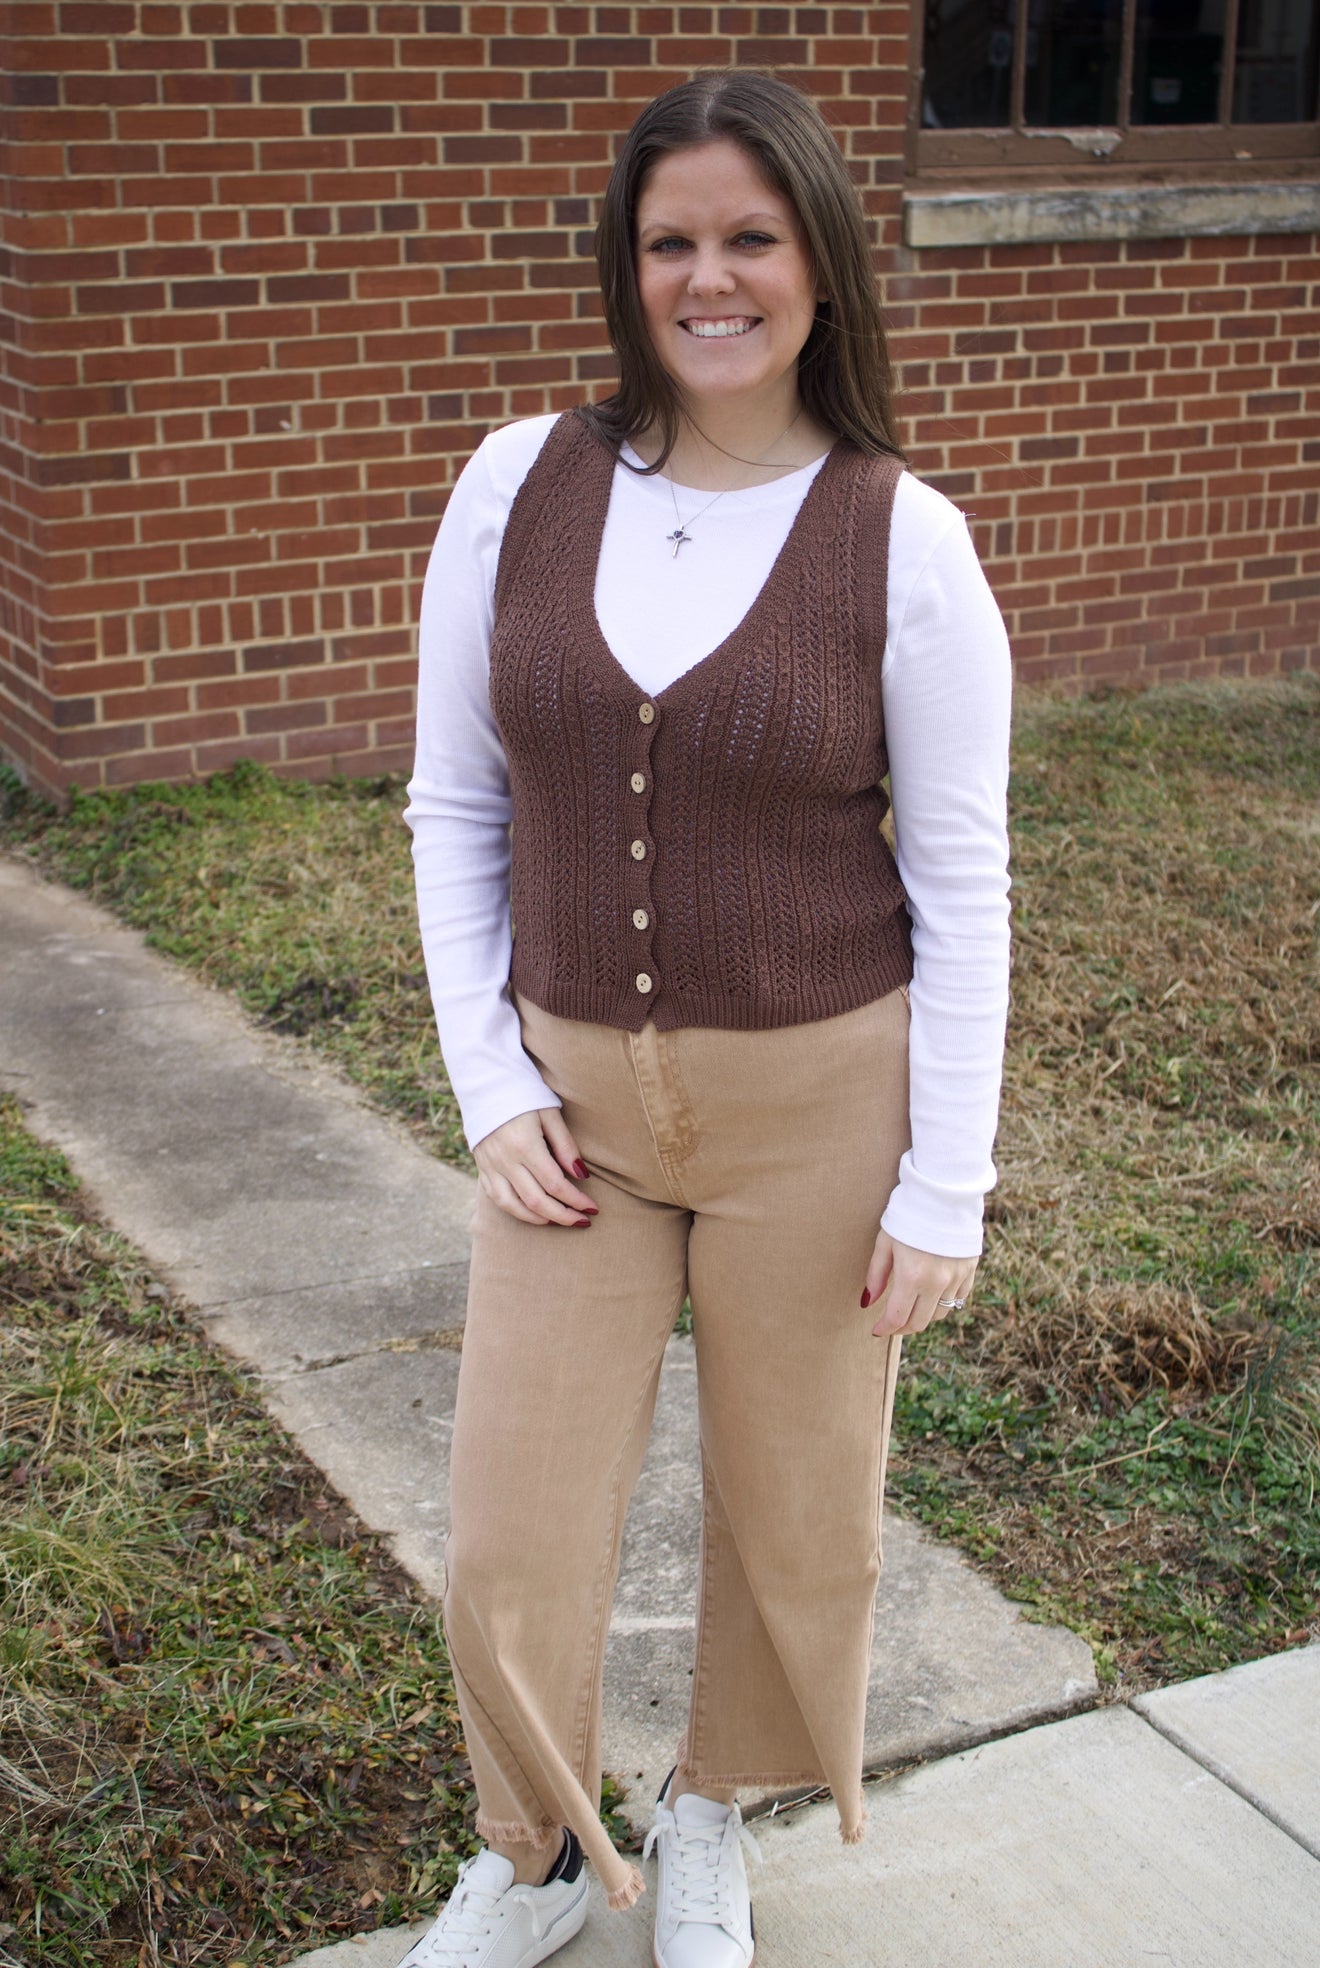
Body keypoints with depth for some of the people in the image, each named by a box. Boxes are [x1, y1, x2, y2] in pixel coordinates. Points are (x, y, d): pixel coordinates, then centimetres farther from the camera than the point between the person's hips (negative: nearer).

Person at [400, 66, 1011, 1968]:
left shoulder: (905, 543, -11)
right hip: (575, 1094, 2)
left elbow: (961, 886, -7)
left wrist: (944, 1189, -7)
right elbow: (455, 807, 3)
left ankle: (713, 1815, 46)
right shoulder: (520, 485, -4)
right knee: (515, 1529, 8)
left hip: (819, 1097, -1)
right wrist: (492, 1086, -3)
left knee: (793, 1503, 16)